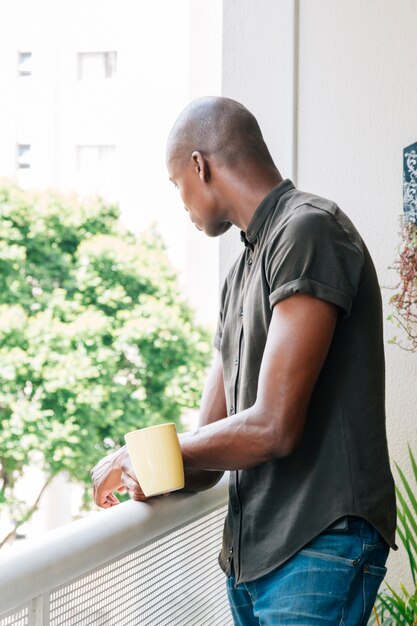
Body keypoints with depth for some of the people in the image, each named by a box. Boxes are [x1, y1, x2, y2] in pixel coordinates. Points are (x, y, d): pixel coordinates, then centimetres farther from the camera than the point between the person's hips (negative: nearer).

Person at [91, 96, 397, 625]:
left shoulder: (309, 231, -12)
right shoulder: (242, 269, 19)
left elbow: (273, 428, -19)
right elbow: (209, 450, 17)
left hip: (318, 547, -9)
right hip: (248, 552, 9)